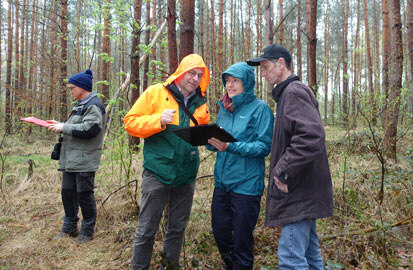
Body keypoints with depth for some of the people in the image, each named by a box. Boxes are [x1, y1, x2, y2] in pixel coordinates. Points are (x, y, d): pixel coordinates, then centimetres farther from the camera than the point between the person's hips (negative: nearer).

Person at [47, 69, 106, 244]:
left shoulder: (94, 105, -12)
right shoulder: (80, 105, 19)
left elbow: (88, 129, -22)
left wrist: (64, 128, -15)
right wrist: (60, 125, 8)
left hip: (84, 161, -10)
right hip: (71, 159, 10)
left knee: (84, 194, 0)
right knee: (67, 192, 15)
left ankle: (87, 230, 16)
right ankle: (69, 228, 29)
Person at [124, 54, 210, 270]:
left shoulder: (200, 102, 10)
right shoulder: (156, 93, -3)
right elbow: (131, 122, -5)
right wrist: (159, 120, -19)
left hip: (186, 176, 5)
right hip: (158, 173, -4)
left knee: (177, 228, 16)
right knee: (147, 229, 4)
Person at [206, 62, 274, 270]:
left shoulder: (260, 108, -7)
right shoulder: (224, 109, 11)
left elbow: (264, 147, -15)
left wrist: (231, 146, -26)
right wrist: (211, 141, -9)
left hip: (246, 184, -6)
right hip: (222, 181, 6)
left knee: (242, 240, 7)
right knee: (220, 232, 17)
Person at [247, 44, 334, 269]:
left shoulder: (294, 92, -15)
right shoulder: (288, 93, 17)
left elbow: (311, 137, -29)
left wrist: (283, 172, -22)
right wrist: (283, 171, 14)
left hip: (299, 193, -10)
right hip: (303, 191, 10)